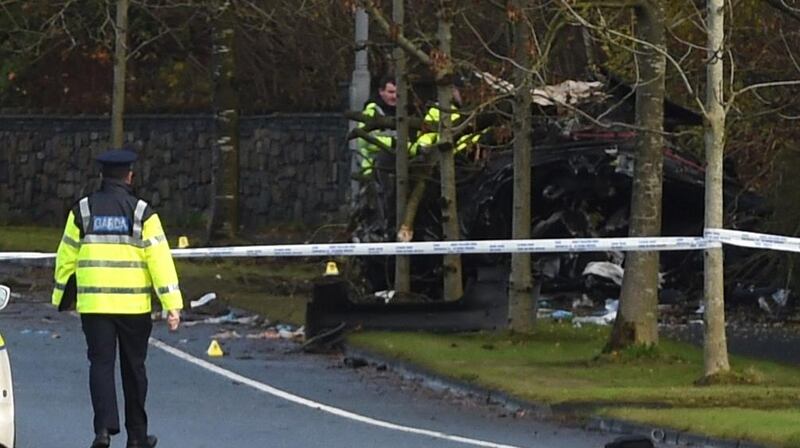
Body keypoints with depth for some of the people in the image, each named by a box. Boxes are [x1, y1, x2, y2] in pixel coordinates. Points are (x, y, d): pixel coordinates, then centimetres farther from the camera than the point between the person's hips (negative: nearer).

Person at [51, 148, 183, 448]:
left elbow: (67, 257, 8)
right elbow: (159, 259, -9)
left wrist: (60, 296, 20)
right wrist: (172, 305, -9)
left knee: (101, 364, 0)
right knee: (133, 367, 11)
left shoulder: (83, 210, 2)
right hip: (133, 304, -1)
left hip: (93, 303, 1)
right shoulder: (142, 213, -3)